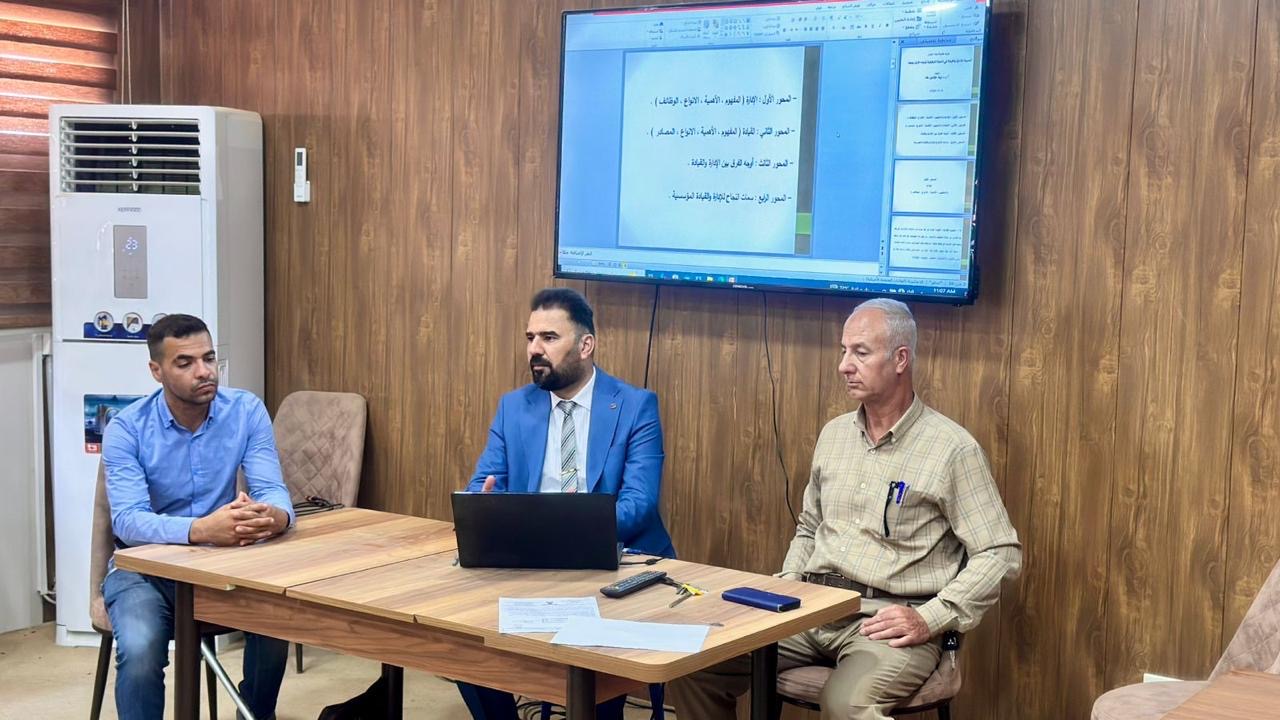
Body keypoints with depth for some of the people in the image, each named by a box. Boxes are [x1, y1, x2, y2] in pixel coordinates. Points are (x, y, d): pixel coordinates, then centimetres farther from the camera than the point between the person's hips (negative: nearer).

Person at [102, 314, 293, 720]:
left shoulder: (246, 411, -7)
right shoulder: (127, 428, -14)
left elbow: (272, 489, -13)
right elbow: (128, 521, -26)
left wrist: (274, 516, -40)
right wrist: (200, 529, -45)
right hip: (144, 567, -2)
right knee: (140, 652, -31)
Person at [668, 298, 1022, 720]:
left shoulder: (953, 448, -6)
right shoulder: (834, 435, 14)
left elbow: (1001, 553, -7)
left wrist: (929, 620, -15)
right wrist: (786, 588, 7)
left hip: (887, 624, -6)